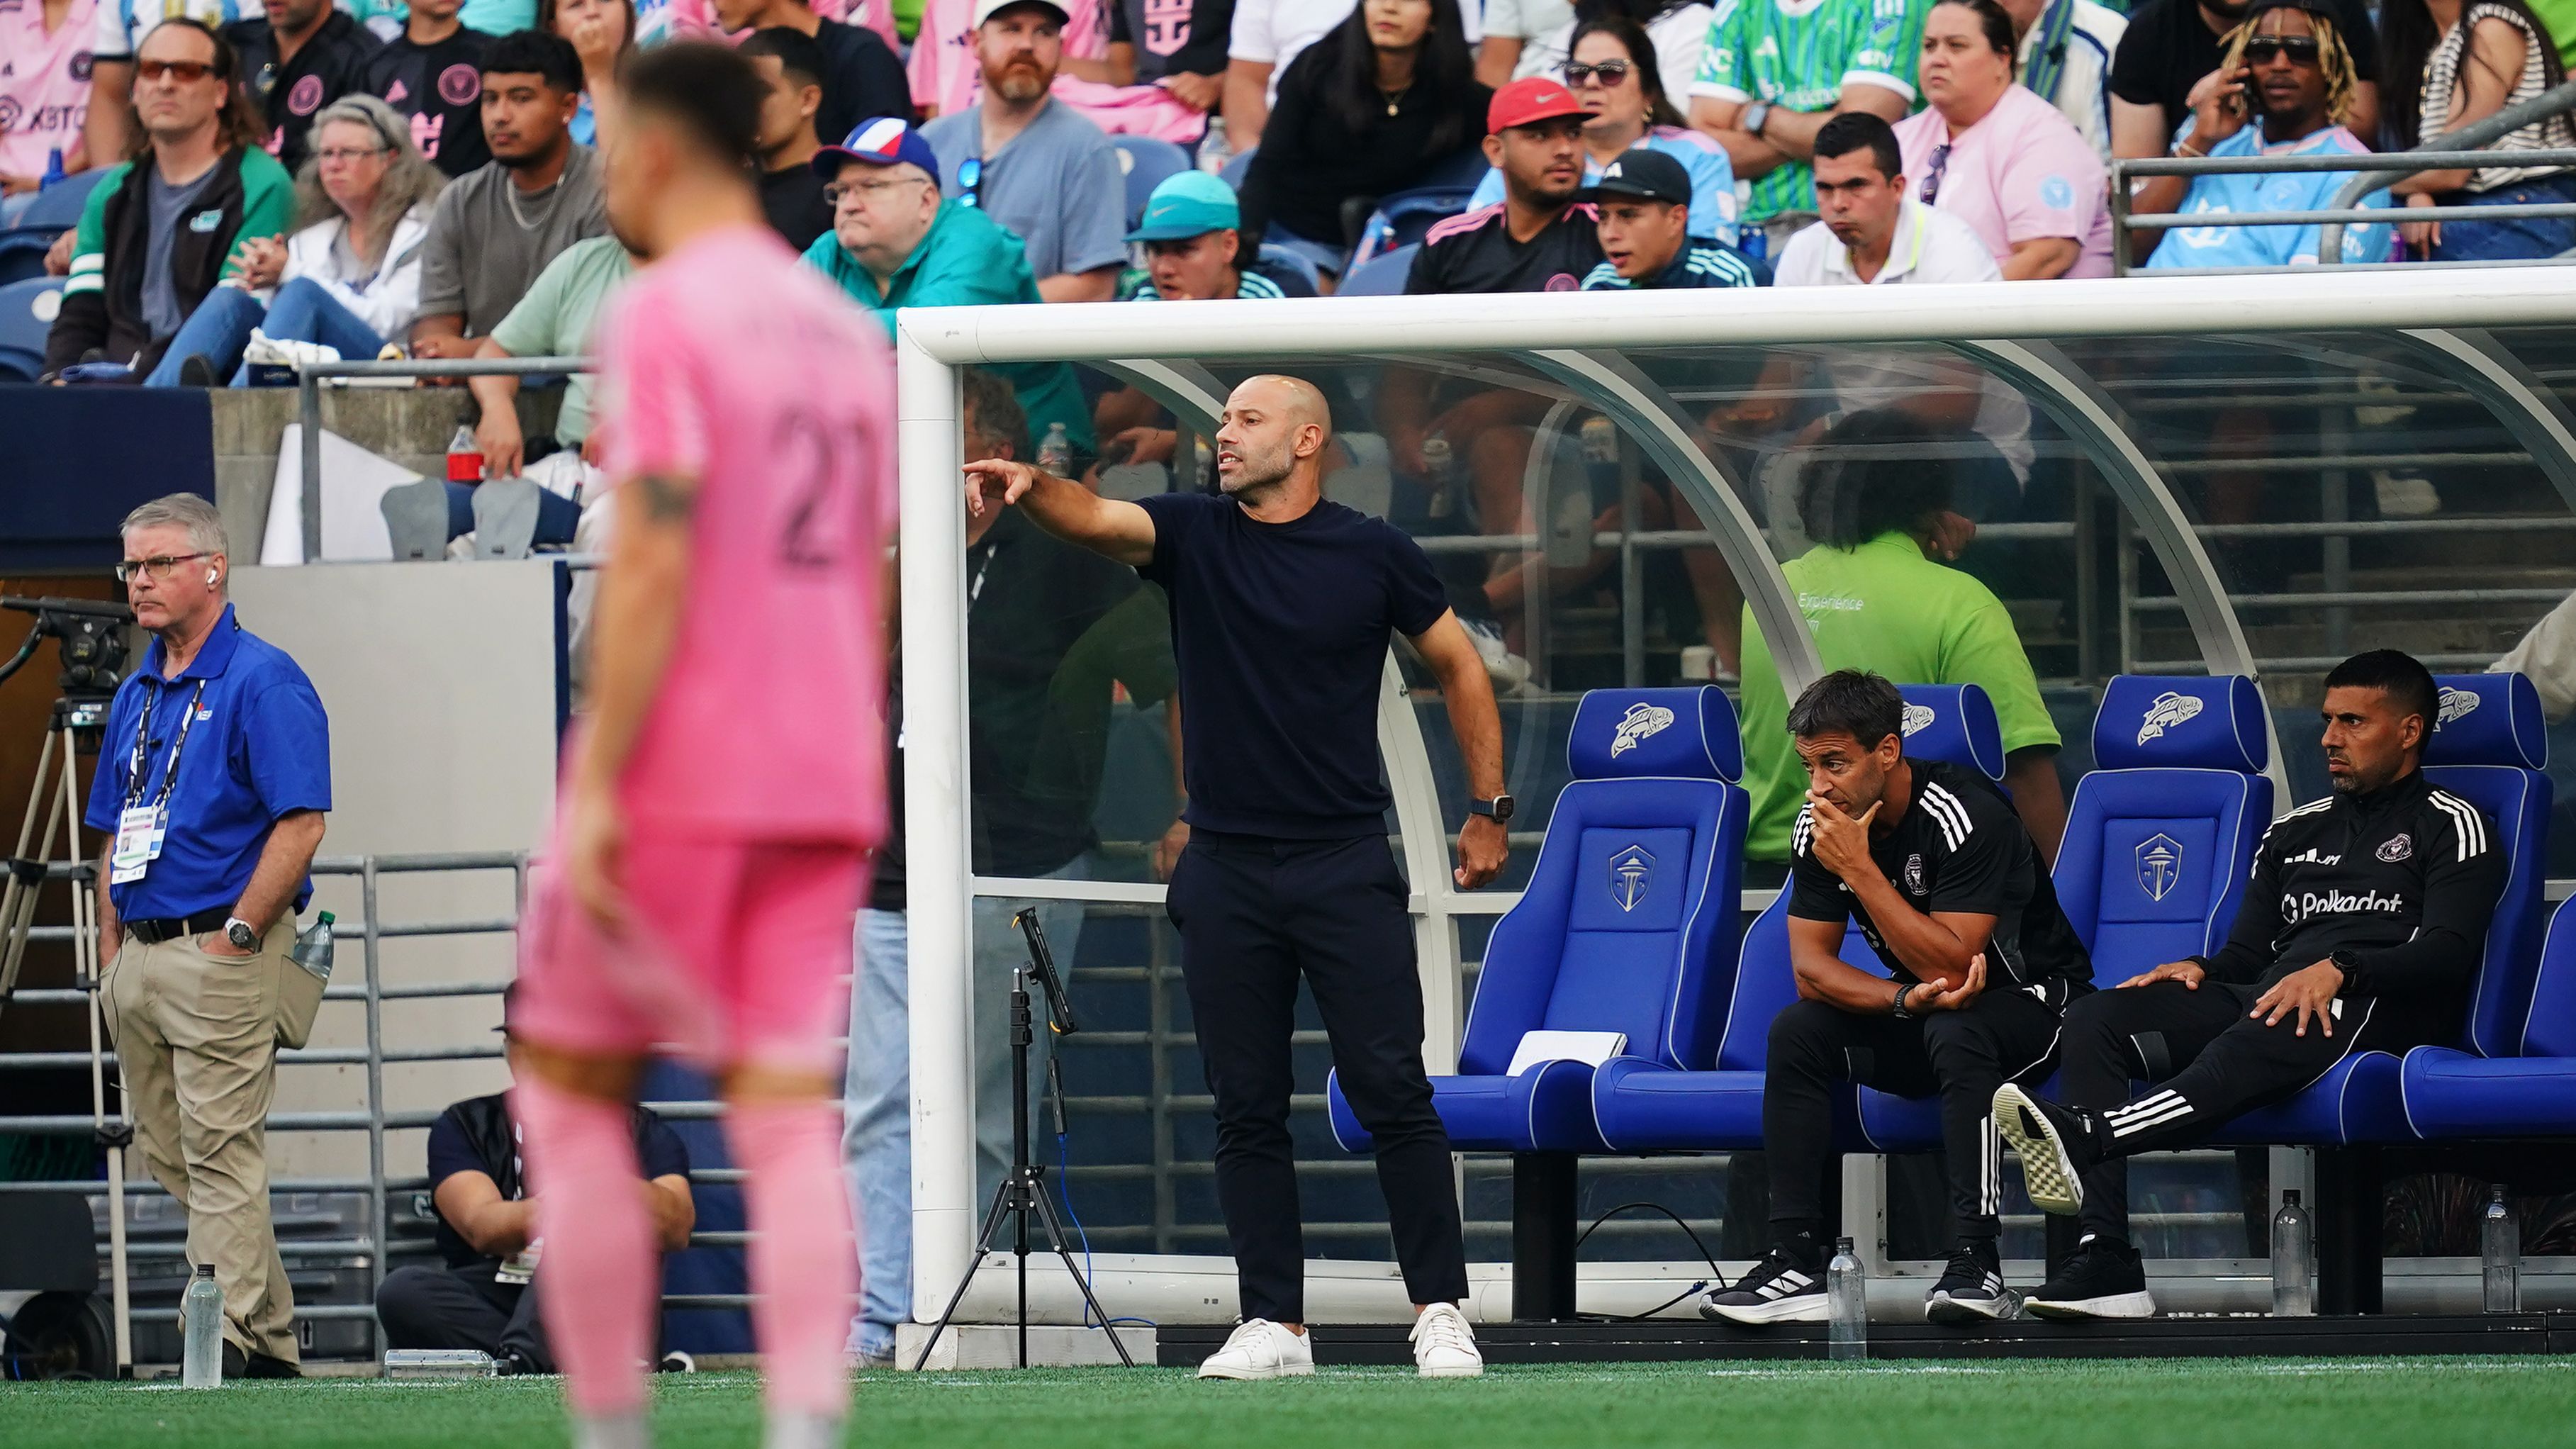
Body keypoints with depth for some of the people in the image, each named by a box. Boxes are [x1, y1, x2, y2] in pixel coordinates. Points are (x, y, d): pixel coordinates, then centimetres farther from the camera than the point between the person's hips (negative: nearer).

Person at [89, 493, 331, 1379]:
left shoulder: (263, 682, -8)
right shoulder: (137, 695, 17)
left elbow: (302, 823, -15)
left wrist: (237, 937, -16)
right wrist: (113, 956, 15)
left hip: (222, 955, -9)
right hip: (141, 959, 9)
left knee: (221, 1155, -10)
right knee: (166, 1153, 10)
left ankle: (232, 1340, -10)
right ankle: (272, 1336, 16)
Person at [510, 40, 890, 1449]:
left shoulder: (663, 315, -9)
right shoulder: (847, 332, 14)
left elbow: (651, 561, -18)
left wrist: (599, 786, -18)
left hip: (678, 766, -6)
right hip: (824, 778, 6)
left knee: (571, 1084, 8)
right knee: (786, 1109, 1)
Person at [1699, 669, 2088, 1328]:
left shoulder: (1963, 816, -26)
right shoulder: (1820, 824, -7)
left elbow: (1950, 966, -32)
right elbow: (1811, 967, -9)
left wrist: (1860, 870, -33)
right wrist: (1908, 999, -27)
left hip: (2032, 997, -6)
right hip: (1919, 1009, 6)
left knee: (1955, 1031, -37)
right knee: (1796, 1032, -17)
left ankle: (1977, 1264, -38)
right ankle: (1797, 1261, -22)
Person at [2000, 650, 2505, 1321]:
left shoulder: (2451, 827, 10)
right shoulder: (2294, 832, 31)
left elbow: (2448, 952, -6)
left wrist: (2339, 969, -22)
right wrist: (2199, 969, 1)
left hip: (2380, 1010, -7)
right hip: (2265, 998, 7)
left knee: (2257, 1044, -42)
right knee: (2096, 1020, -19)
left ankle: (2083, 1135, -69)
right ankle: (2104, 1261, -35)